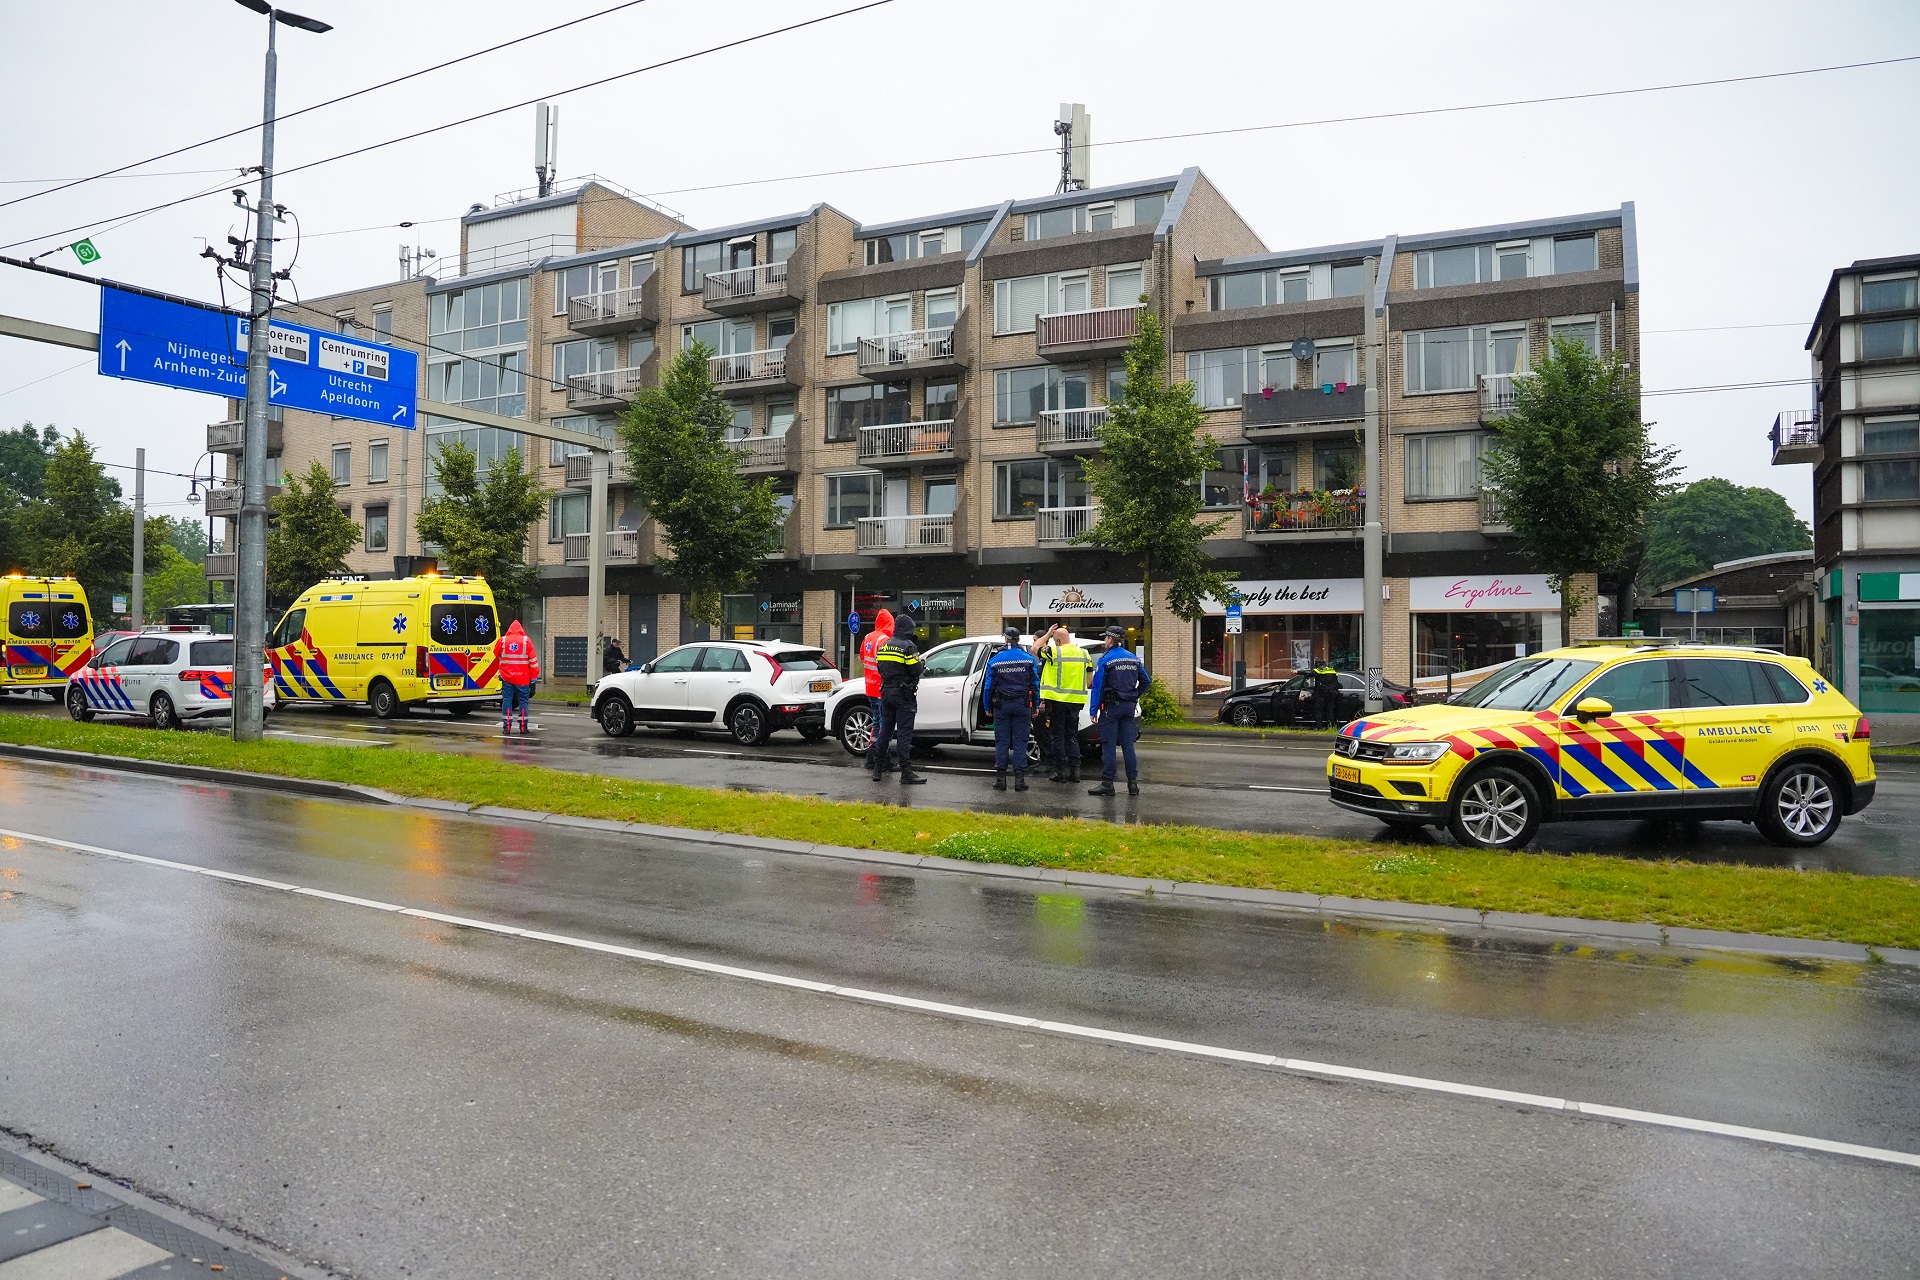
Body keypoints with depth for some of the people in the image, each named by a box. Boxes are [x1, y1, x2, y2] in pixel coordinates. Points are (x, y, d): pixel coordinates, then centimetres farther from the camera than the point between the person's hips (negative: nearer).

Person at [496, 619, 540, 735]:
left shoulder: (502, 640, 0)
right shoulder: (526, 641, -4)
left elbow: (496, 654, 17)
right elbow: (533, 660, -3)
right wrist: (534, 677, 4)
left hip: (506, 677, 1)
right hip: (523, 678, -1)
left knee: (507, 700, 7)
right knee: (523, 701, 6)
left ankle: (506, 727, 5)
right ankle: (523, 727, 4)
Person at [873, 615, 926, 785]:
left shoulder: (883, 646, 11)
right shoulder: (908, 647, -13)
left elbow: (881, 669, 13)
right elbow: (915, 672, -16)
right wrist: (922, 664, 4)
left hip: (886, 693, 7)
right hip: (904, 695, -7)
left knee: (886, 731, 15)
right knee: (904, 733, -6)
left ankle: (878, 769, 20)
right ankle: (906, 772, -7)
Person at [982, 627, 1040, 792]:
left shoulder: (995, 660, 0)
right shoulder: (1029, 659, 0)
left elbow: (988, 685, 2)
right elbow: (1035, 684, 2)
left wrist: (987, 707, 10)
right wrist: (1035, 705, 8)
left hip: (1001, 705, 0)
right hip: (1022, 704, 0)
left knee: (1001, 741, 6)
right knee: (1020, 741, 3)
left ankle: (1000, 778, 4)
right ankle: (1019, 778, -1)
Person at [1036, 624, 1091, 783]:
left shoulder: (1053, 651, -10)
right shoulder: (1083, 653, 7)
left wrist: (1048, 635, 14)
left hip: (1057, 700, -5)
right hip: (1075, 701, 5)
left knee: (1057, 736, 3)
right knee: (1072, 736, 13)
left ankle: (1061, 771, 2)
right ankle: (1075, 770, 11)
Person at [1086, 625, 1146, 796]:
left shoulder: (1105, 660, -9)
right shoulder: (1134, 658, 9)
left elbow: (1097, 686, -11)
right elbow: (1145, 681, 13)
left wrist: (1094, 710, -8)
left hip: (1111, 706, -6)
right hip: (1129, 707, 6)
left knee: (1109, 746, -3)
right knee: (1128, 745, 8)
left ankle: (1107, 783, -3)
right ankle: (1133, 783, 7)